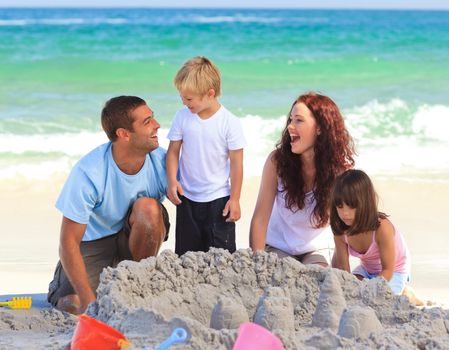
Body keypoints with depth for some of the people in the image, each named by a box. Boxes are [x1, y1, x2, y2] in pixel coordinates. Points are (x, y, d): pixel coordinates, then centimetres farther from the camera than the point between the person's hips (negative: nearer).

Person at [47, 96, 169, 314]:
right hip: (93, 242, -2)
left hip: (133, 238, 2)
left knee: (148, 207, -31)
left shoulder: (161, 161, -19)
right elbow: (68, 242, -26)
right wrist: (89, 300, -33)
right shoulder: (88, 173, -28)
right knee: (76, 305, -26)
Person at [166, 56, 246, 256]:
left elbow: (236, 163, -8)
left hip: (219, 198, -3)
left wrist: (235, 199, -7)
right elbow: (173, 151, 4)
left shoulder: (229, 123, -13)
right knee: (186, 253, 8)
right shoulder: (182, 117, -4)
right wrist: (172, 181, -11)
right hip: (187, 198, 3)